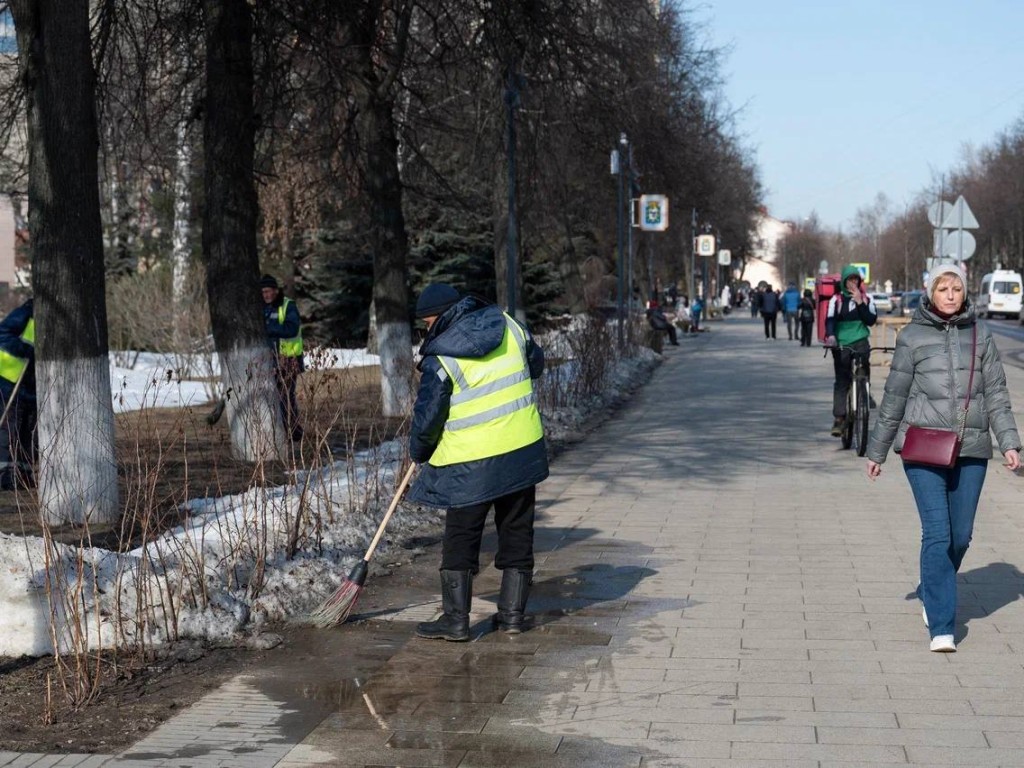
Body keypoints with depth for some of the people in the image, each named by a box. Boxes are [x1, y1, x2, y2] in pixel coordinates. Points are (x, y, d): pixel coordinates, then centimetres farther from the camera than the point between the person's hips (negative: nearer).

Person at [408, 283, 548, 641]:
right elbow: (536, 364, 19)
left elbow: (427, 417, -8)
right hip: (524, 451, 5)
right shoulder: (508, 326, 2)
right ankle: (513, 614, 18)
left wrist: (421, 454, 10)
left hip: (471, 464, -5)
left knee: (460, 542, 6)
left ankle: (456, 620, 7)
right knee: (517, 535, 14)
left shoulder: (440, 358, -13)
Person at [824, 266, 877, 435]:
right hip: (841, 344, -1)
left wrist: (860, 302, -10)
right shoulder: (836, 299, 4)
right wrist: (830, 335, -27)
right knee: (841, 381, -3)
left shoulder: (866, 298, 9)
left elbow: (871, 320, -1)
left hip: (860, 341, 1)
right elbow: (830, 319, -8)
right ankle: (838, 418, -3)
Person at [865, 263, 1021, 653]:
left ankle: (931, 594, 35)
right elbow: (894, 396, 5)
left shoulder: (980, 335, 8)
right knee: (937, 533, -10)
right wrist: (877, 450, 8)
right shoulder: (912, 337, 1)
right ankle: (942, 627, -8)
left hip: (971, 448, 3)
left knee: (961, 535, 8)